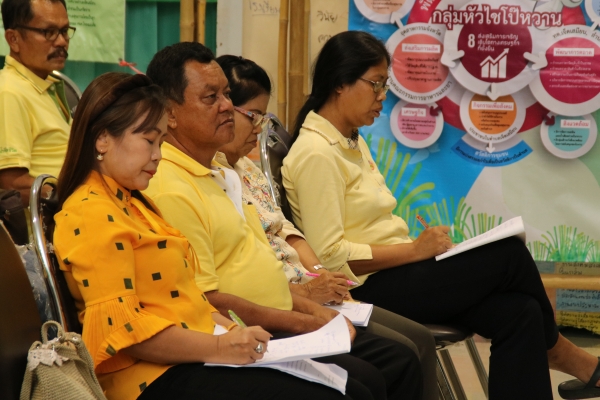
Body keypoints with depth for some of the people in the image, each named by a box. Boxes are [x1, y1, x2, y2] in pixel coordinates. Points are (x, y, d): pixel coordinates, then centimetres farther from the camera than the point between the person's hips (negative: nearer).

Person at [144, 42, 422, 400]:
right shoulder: (172, 190, -17)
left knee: (400, 360, 4)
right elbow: (205, 299, -21)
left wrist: (310, 307, 8)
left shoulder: (219, 174, 17)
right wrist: (304, 323, -15)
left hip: (280, 325, 10)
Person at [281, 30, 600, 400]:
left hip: (394, 272, 9)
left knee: (519, 313, -10)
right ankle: (555, 351, 15)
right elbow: (330, 256, -22)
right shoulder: (316, 154, -16)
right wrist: (415, 250, -17)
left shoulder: (352, 142, 15)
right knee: (510, 253, -9)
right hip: (369, 288, -9)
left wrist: (420, 246, -2)